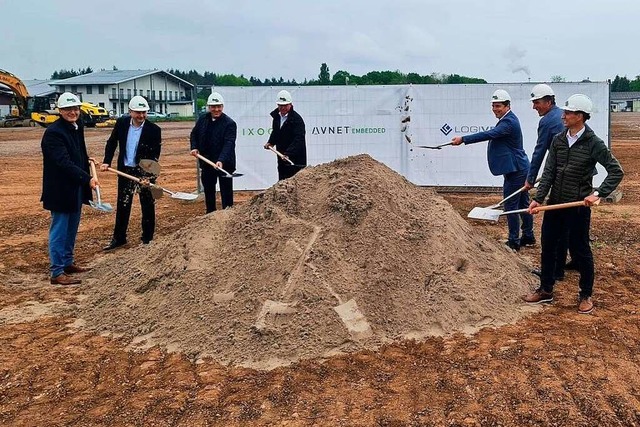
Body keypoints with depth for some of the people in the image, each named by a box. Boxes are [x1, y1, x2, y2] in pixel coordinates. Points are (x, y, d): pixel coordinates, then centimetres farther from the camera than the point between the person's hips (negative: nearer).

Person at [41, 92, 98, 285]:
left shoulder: (77, 127, 9)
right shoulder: (53, 132, -19)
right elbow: (64, 162, -28)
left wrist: (87, 159, 8)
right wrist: (87, 178, -34)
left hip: (76, 189, 9)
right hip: (60, 190, -9)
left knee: (72, 229, 19)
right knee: (59, 231, -2)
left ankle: (68, 262, 33)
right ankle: (57, 273, 5)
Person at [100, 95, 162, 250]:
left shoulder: (154, 130, -15)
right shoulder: (121, 123, -4)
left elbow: (155, 155, -15)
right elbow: (112, 142, 8)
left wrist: (148, 174, -27)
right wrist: (107, 161, -3)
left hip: (145, 171, -3)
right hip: (125, 170, 4)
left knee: (148, 206, 7)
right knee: (122, 205, 13)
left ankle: (147, 239, 21)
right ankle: (119, 238, 26)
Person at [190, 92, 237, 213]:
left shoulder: (229, 123, -16)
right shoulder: (202, 119, 3)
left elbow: (229, 144, -25)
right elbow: (194, 134, 18)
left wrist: (221, 160, -38)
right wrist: (194, 147, 0)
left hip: (224, 163, -6)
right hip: (207, 162, 6)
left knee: (226, 192, 2)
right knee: (208, 190, 17)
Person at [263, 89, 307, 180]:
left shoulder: (297, 119, -16)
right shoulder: (276, 116, 9)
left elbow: (298, 140, -25)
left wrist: (288, 154, -35)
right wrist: (271, 142, 9)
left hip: (295, 159, -7)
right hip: (282, 157, 8)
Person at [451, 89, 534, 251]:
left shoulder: (509, 122, -20)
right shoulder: (507, 120, 14)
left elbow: (489, 134, -31)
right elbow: (492, 136, 20)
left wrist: (463, 139, -33)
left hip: (515, 171, -11)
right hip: (520, 169, 11)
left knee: (511, 206, -4)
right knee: (523, 204, 17)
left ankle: (514, 241, 3)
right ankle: (528, 236, 27)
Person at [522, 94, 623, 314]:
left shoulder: (593, 143, -11)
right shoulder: (558, 140, 4)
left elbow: (616, 172, -11)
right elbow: (549, 172, 2)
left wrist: (598, 193, -21)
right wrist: (538, 198, -7)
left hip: (578, 206, -5)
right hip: (555, 204, 6)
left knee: (580, 251, 6)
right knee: (547, 247, 13)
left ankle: (586, 296, 24)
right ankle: (546, 290, 29)